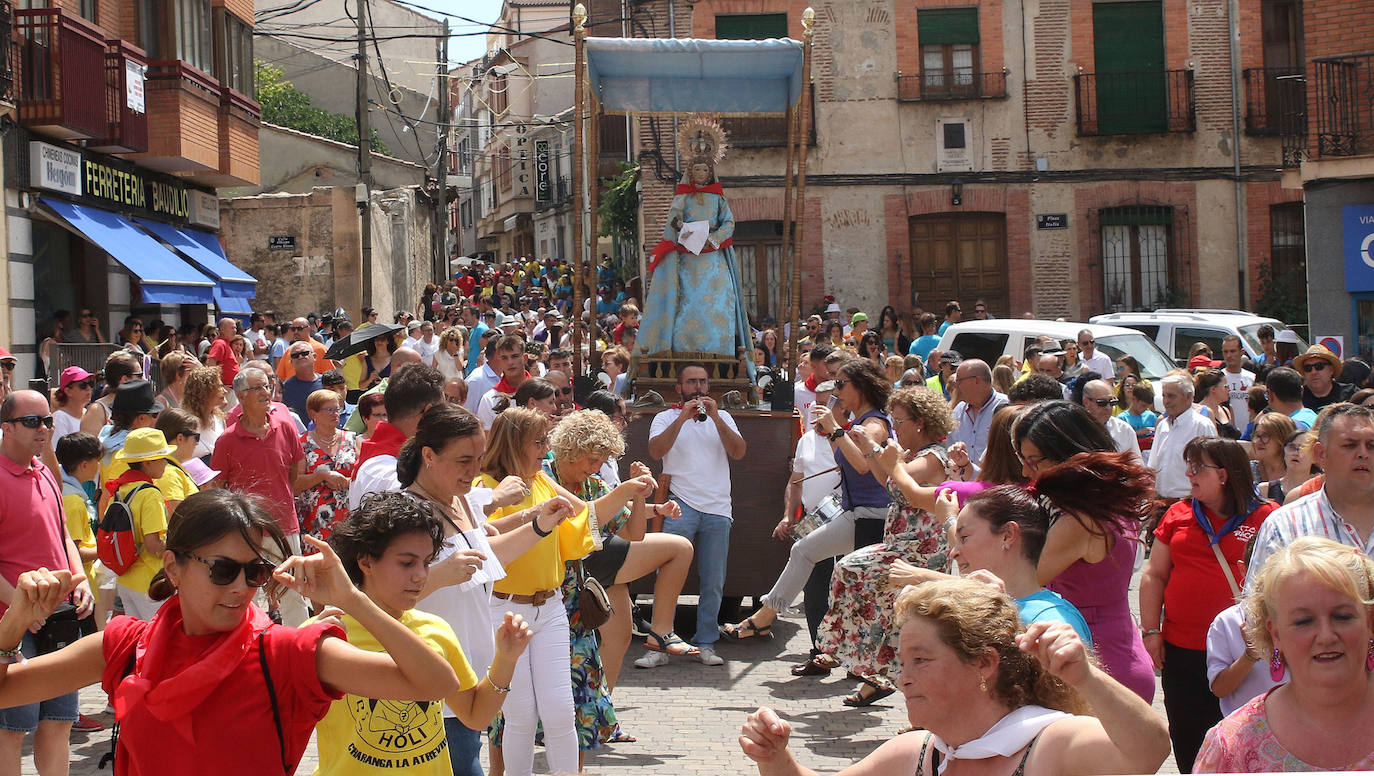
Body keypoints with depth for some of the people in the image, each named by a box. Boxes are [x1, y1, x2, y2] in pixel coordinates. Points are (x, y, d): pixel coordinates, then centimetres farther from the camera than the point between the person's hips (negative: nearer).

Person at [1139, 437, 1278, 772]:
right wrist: (1151, 631, 5)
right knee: (1187, 740, 10)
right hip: (1181, 650, 4)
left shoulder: (1266, 516, -2)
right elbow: (1154, 575, 12)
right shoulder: (1178, 515, 10)